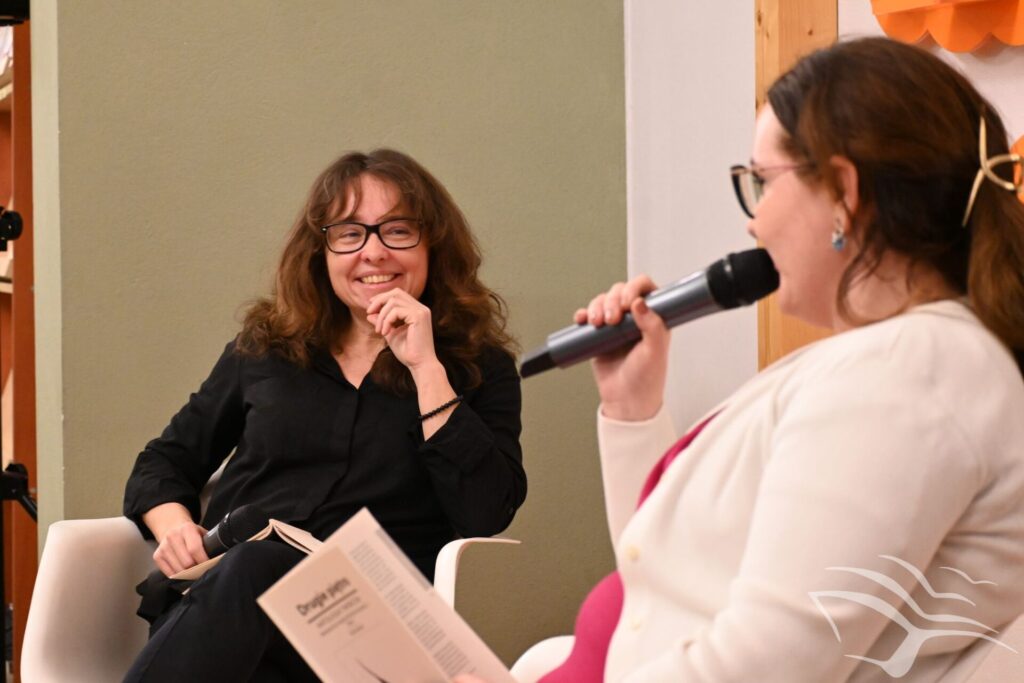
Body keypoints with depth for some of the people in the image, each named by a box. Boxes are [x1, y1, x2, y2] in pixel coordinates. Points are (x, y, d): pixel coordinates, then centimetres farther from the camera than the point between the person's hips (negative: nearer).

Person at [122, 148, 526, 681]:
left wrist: (426, 368, -7)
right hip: (214, 597, 2)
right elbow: (166, 462, 25)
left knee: (254, 570, -37)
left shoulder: (480, 366, 12)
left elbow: (487, 513, -5)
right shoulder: (267, 347, 20)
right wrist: (173, 525, 1)